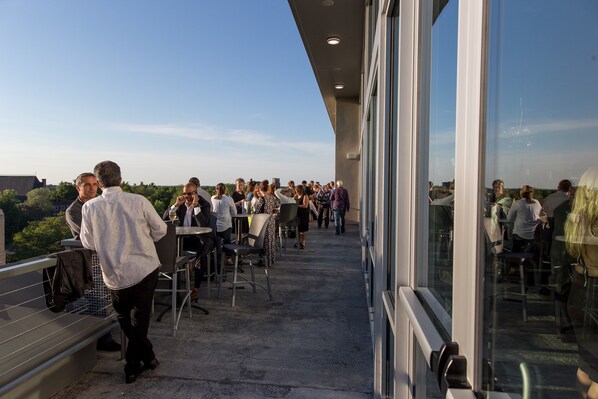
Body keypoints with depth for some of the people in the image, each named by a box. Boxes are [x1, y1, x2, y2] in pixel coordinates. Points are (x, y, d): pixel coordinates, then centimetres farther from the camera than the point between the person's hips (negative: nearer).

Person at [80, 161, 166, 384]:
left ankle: (147, 357, 27)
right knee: (140, 317, 15)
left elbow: (88, 244, -2)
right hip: (145, 268, -1)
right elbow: (160, 230, -1)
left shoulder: (90, 207, -7)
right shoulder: (138, 201, -10)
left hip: (115, 275, 1)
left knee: (125, 318, 22)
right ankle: (132, 365, 21)